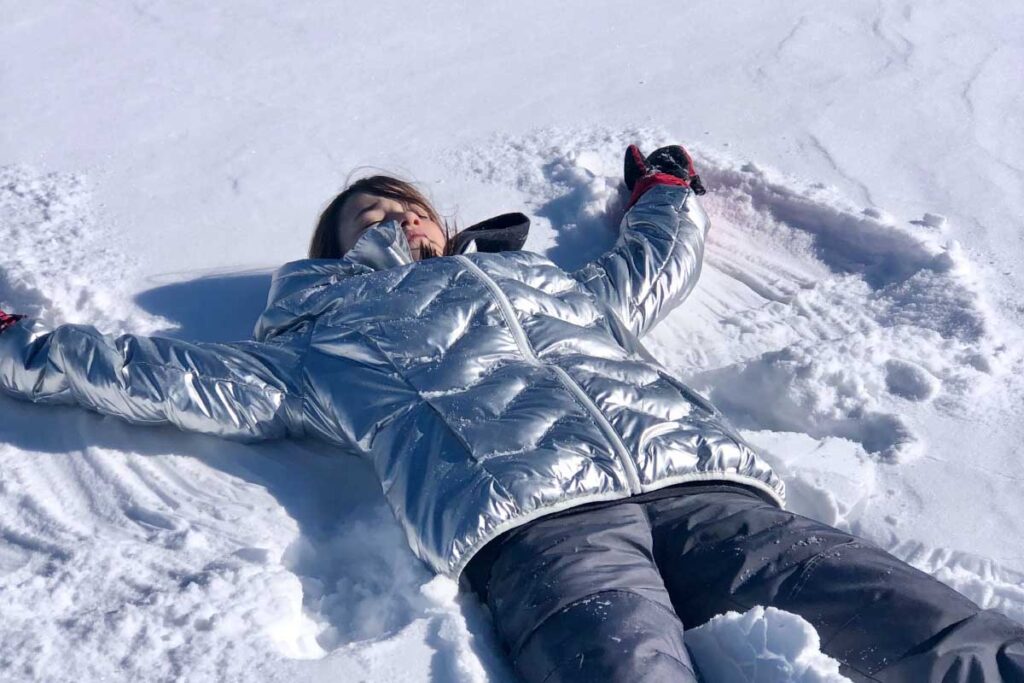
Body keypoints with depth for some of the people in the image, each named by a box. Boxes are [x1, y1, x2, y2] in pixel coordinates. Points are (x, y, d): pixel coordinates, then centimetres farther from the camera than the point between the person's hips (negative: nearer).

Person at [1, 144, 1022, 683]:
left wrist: (668, 189, 65)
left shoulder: (544, 277, 37)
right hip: (533, 523, -4)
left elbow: (646, 271, 52)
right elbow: (159, 373, 29)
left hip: (699, 481, 5)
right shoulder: (322, 344, 28)